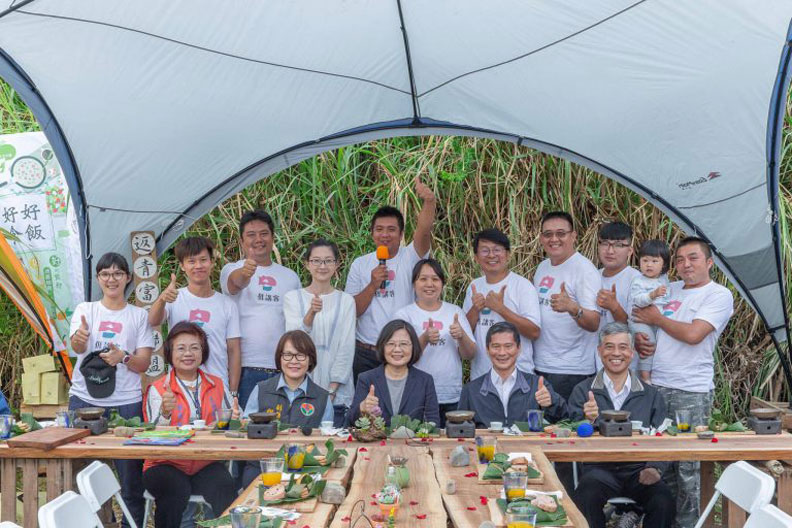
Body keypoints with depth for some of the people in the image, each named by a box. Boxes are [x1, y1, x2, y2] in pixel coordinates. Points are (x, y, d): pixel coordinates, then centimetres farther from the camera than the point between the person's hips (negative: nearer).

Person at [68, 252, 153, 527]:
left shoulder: (139, 316, 8)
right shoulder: (85, 309, 8)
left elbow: (144, 363, 3)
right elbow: (76, 347, -9)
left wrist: (123, 358, -17)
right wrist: (80, 338, -33)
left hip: (126, 402, 0)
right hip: (85, 400, 1)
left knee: (130, 472, -2)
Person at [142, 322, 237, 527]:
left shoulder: (217, 386, 12)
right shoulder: (157, 389, 2)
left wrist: (234, 419, -6)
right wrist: (165, 412, -26)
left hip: (206, 464, 2)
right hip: (167, 465, -2)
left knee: (224, 486, -29)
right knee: (177, 491, -32)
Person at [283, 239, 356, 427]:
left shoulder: (346, 301, 4)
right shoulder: (292, 298, 4)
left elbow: (347, 347, 0)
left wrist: (332, 389, -7)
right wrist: (311, 313, -28)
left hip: (337, 392, 0)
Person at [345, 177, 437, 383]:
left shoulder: (409, 258, -2)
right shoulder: (360, 264, 5)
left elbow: (424, 231, -23)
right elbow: (351, 311, 1)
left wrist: (429, 202, -41)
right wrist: (372, 285, -14)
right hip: (365, 352, 2)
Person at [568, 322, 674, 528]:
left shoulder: (651, 395, 15)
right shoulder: (582, 391, 10)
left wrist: (655, 469, -10)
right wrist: (588, 421, -19)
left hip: (639, 471, 1)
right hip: (599, 470, -1)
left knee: (663, 501, -29)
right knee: (587, 497, -33)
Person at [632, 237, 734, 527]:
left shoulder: (719, 295, -4)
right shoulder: (670, 289, 15)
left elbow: (693, 334, -18)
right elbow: (643, 320, 23)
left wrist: (657, 319, -4)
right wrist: (639, 339, 0)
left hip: (691, 391, -5)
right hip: (656, 385, 6)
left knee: (687, 465, -1)